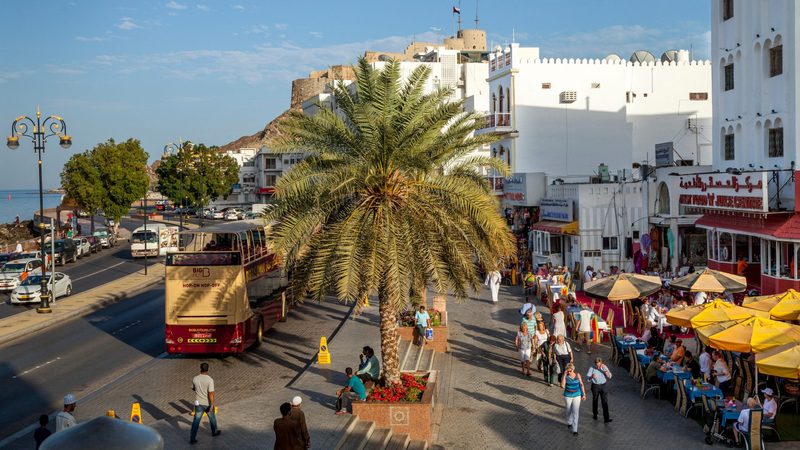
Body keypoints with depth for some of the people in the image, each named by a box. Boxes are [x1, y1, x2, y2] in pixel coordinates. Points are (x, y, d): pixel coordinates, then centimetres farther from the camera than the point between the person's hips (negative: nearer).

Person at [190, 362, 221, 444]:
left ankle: (192, 438, 8)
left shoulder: (195, 378, -9)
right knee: (212, 418, 22)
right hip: (208, 404, -2)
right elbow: (211, 393, -24)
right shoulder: (210, 380, -21)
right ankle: (214, 432, 41)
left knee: (196, 421, 10)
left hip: (198, 403, 2)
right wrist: (212, 405, -20)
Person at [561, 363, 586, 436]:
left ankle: (575, 430, -3)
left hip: (577, 396, 0)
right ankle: (569, 422, 46)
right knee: (569, 411, 17)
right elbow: (562, 386, -26)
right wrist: (564, 375, -27)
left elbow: (581, 385, 1)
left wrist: (584, 394, -1)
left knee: (575, 412, -5)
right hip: (568, 396, 0)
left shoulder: (577, 375, -7)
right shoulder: (565, 376, -12)